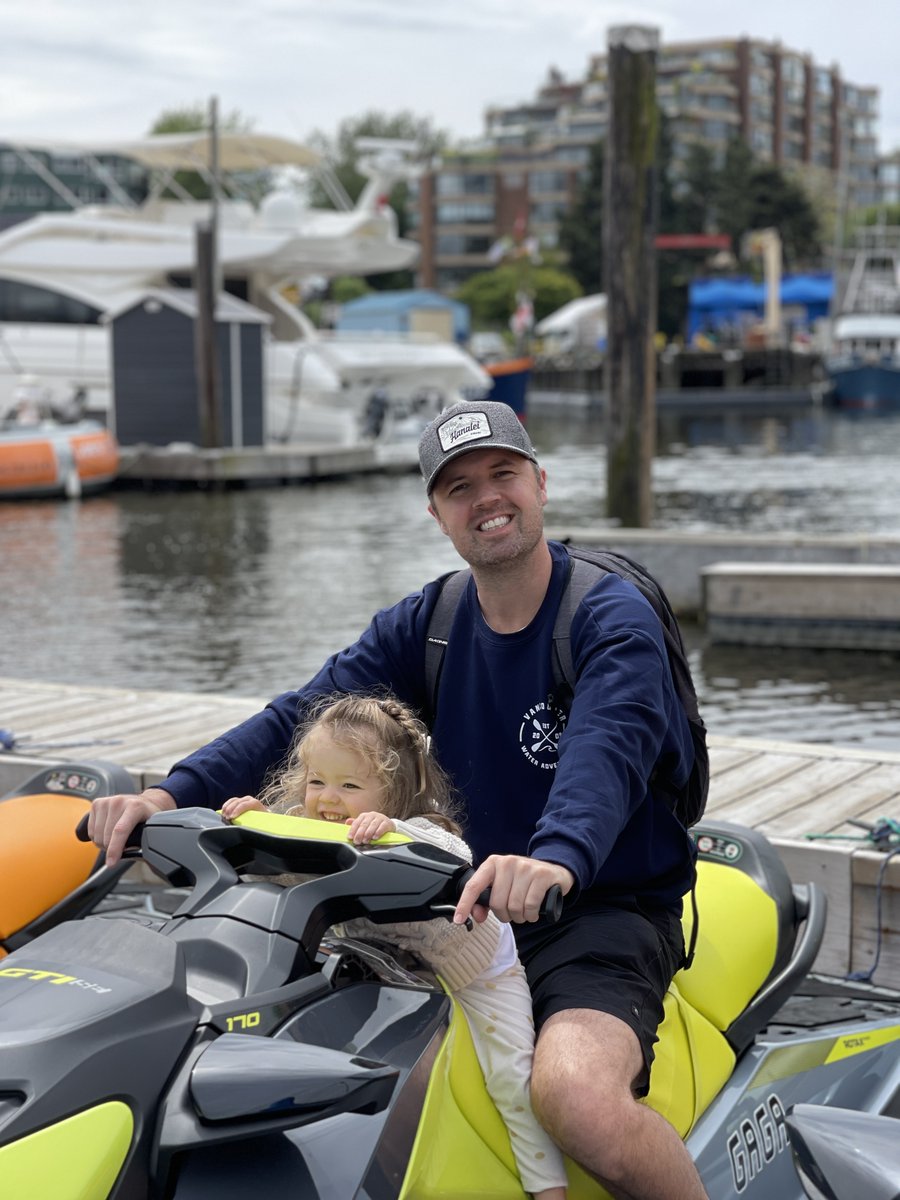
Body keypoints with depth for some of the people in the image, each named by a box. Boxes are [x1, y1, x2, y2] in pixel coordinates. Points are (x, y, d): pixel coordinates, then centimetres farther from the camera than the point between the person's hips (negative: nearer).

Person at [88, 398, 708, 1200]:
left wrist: (557, 860, -50)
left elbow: (608, 748, -28)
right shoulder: (426, 624, 8)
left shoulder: (614, 616, -9)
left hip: (606, 912, -6)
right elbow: (299, 717, -3)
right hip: (469, 911, 6)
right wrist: (175, 794, -20)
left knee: (576, 1096, -34)